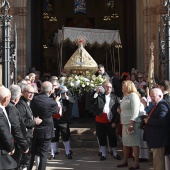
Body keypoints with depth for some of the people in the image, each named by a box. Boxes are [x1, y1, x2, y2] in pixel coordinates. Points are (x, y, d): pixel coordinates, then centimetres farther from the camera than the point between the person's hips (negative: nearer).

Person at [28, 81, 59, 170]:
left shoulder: (34, 99, -9)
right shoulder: (52, 102, -18)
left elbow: (31, 111, 4)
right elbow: (56, 111, 2)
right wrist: (56, 101, 17)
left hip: (33, 130, 4)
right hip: (45, 131, -4)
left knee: (31, 153, 16)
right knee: (43, 154, 7)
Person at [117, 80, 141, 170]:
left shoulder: (133, 95, -9)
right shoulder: (125, 96, 20)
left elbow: (135, 110, -16)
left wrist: (131, 123, -21)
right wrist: (120, 111, 10)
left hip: (132, 123, -9)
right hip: (125, 123, 9)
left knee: (134, 143, -6)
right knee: (125, 143, 13)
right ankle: (125, 161, 23)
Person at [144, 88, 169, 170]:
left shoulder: (162, 106, -20)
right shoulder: (156, 105, 13)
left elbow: (161, 121, -33)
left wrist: (148, 121, -22)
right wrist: (147, 118, 4)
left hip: (159, 138, -11)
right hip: (155, 138, 11)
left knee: (158, 159, -3)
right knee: (156, 158, 19)